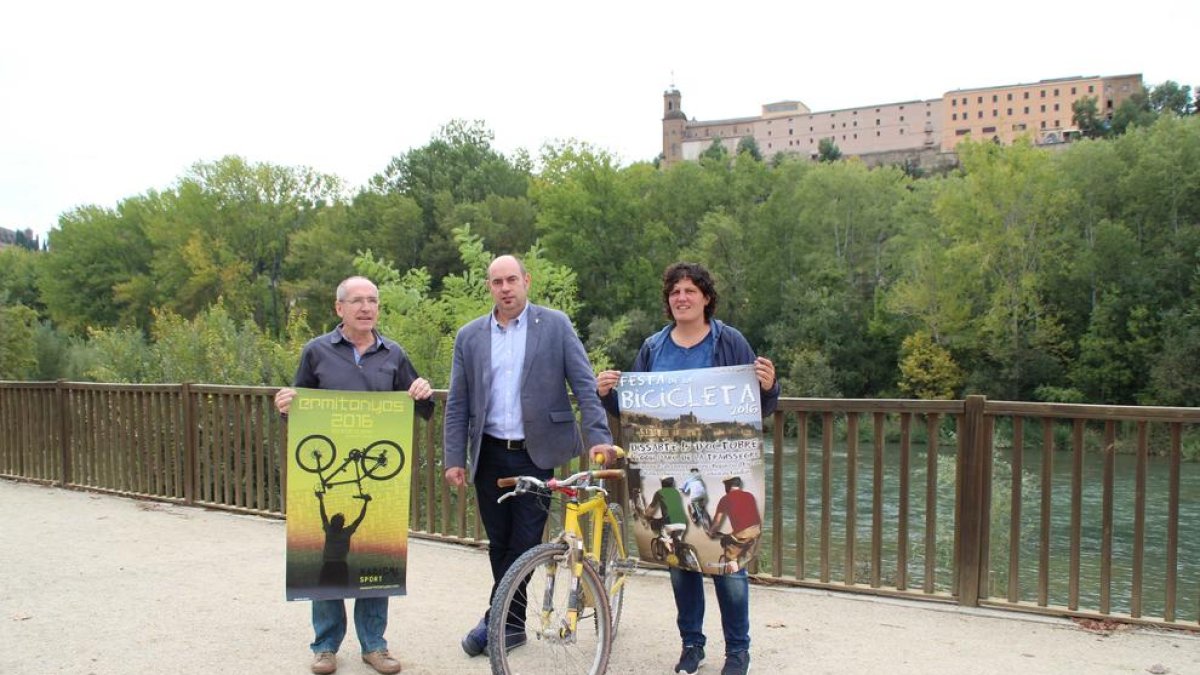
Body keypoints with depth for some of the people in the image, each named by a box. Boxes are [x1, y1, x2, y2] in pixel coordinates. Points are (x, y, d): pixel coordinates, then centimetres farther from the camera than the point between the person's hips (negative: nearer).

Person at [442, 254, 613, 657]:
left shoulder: (555, 325, 0)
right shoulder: (469, 336, 6)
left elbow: (584, 384, -3)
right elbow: (458, 404, 7)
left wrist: (599, 436, -13)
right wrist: (454, 458, 2)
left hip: (537, 453, -2)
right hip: (489, 456, 3)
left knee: (525, 542, -2)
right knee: (500, 544, 9)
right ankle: (512, 624, 23)